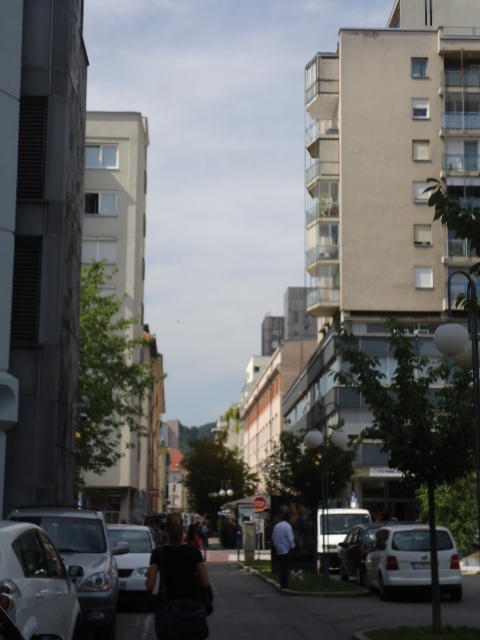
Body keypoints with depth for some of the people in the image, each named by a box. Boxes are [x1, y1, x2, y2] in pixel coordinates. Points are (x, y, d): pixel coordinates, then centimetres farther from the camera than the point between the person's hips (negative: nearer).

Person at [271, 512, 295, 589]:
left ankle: (281, 583, 8)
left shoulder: (276, 526, 9)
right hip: (286, 549, -6)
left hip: (278, 550, 6)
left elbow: (273, 537, 15)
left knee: (280, 567, 9)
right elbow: (290, 538, -15)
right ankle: (284, 584, -6)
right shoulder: (287, 526, -12)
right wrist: (292, 546, -4)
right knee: (286, 567, -2)